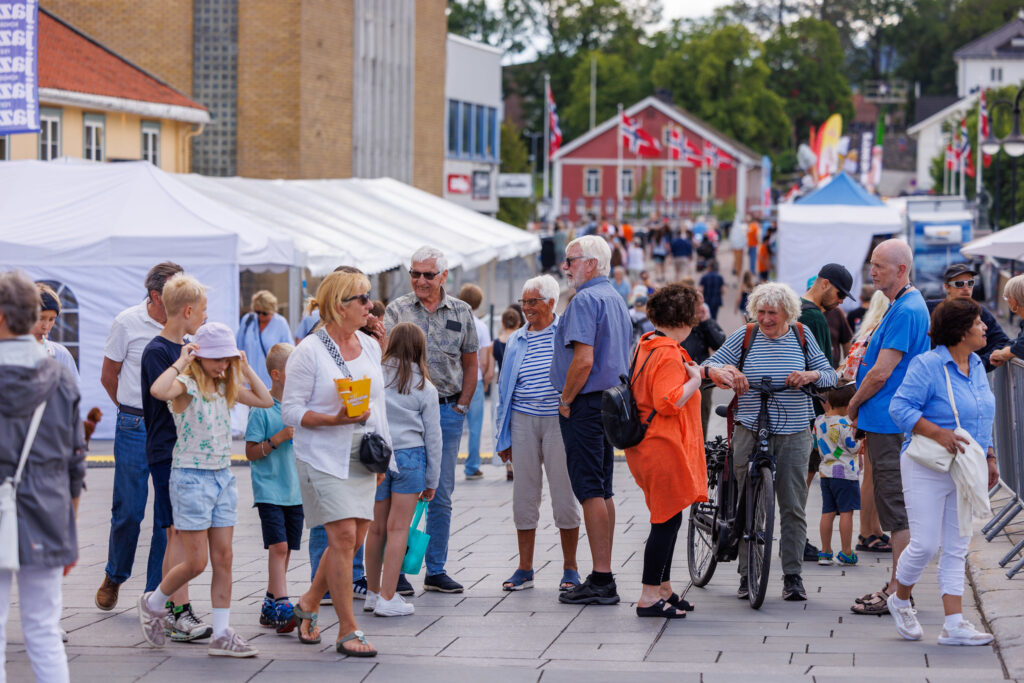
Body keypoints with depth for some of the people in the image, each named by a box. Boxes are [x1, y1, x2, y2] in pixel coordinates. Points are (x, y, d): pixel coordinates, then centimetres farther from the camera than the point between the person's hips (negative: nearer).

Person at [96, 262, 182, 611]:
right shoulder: (127, 323, -4)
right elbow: (108, 376, 7)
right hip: (134, 428, -2)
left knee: (169, 514, 0)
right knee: (128, 511, 0)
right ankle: (114, 576, 25)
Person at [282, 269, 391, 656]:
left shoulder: (370, 346, 9)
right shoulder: (309, 352, -10)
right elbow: (291, 411, -10)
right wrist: (336, 419, -23)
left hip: (360, 457, 7)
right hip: (322, 457, -7)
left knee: (353, 540, 7)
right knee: (343, 536, -12)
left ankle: (308, 604, 29)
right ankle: (347, 631, -6)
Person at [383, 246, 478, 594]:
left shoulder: (461, 312, 8)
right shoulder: (397, 310, 2)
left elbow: (470, 364, 12)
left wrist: (461, 406, 3)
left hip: (448, 411, 2)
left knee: (441, 495, 6)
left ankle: (436, 570, 12)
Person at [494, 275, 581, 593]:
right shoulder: (516, 340, 14)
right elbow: (504, 388, 18)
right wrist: (503, 435, 13)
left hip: (559, 420, -4)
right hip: (523, 421, 4)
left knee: (564, 493, 0)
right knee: (524, 494, 5)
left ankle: (570, 567, 10)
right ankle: (524, 568, 12)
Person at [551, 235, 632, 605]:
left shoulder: (586, 300, -15)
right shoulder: (616, 299, 16)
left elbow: (584, 359, -24)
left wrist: (566, 399, -12)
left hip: (585, 406, -10)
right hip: (611, 401, 10)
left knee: (590, 491, -9)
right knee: (603, 490, 11)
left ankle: (601, 580, -11)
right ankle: (604, 576, 14)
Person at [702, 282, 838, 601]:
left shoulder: (802, 336, 6)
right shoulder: (744, 336, 3)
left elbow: (830, 375, 8)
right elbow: (709, 365, 2)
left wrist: (810, 376, -14)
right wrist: (721, 372, -21)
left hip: (794, 434, 0)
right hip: (750, 431, 0)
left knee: (793, 506, 0)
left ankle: (792, 575, 7)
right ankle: (747, 575, 10)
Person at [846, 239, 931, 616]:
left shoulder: (906, 311, -18)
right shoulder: (902, 306, 16)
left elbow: (881, 373, -20)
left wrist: (853, 405, -5)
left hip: (891, 424, -11)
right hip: (890, 421, 11)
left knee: (896, 508, -6)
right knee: (895, 506, 13)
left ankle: (898, 591, -3)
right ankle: (899, 586, 19)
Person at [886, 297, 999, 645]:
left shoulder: (976, 366, 10)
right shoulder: (927, 365, -14)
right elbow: (900, 406, -19)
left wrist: (989, 458, 16)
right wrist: (938, 433, -27)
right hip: (928, 470, -7)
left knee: (957, 549, 5)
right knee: (925, 544, -7)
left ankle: (954, 624, 4)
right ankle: (900, 600, 20)